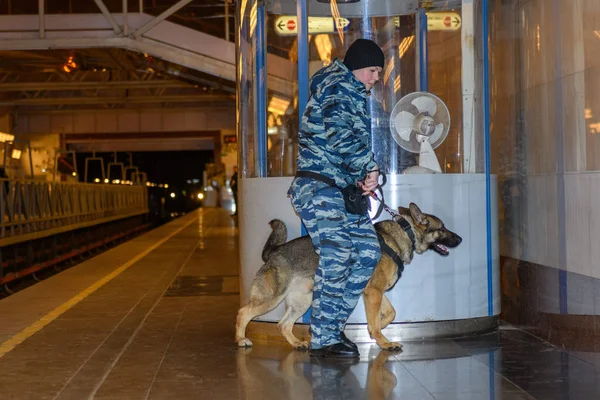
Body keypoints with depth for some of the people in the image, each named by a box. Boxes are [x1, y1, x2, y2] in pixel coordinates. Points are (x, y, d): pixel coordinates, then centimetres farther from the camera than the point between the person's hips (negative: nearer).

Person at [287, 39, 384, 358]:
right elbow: (340, 135, -23)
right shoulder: (339, 87, -9)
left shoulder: (355, 94, 25)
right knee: (336, 256, -15)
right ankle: (323, 339, -8)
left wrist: (364, 176, 10)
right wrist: (369, 168, -13)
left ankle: (333, 324, 13)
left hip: (343, 189, 11)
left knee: (368, 251, 7)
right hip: (320, 188, -11)